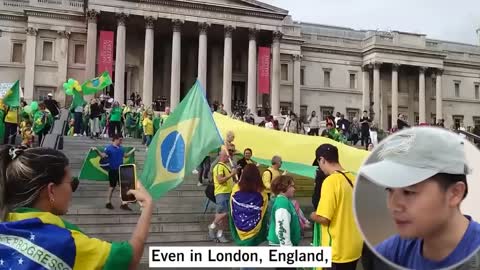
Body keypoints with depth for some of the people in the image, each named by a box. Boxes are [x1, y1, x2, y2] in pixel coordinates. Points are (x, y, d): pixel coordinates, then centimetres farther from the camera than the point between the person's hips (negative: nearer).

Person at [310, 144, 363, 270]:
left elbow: (324, 218, -21)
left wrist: (313, 216, -1)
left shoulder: (330, 181, -19)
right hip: (354, 247, 8)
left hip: (337, 250, -8)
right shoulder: (353, 179, 5)